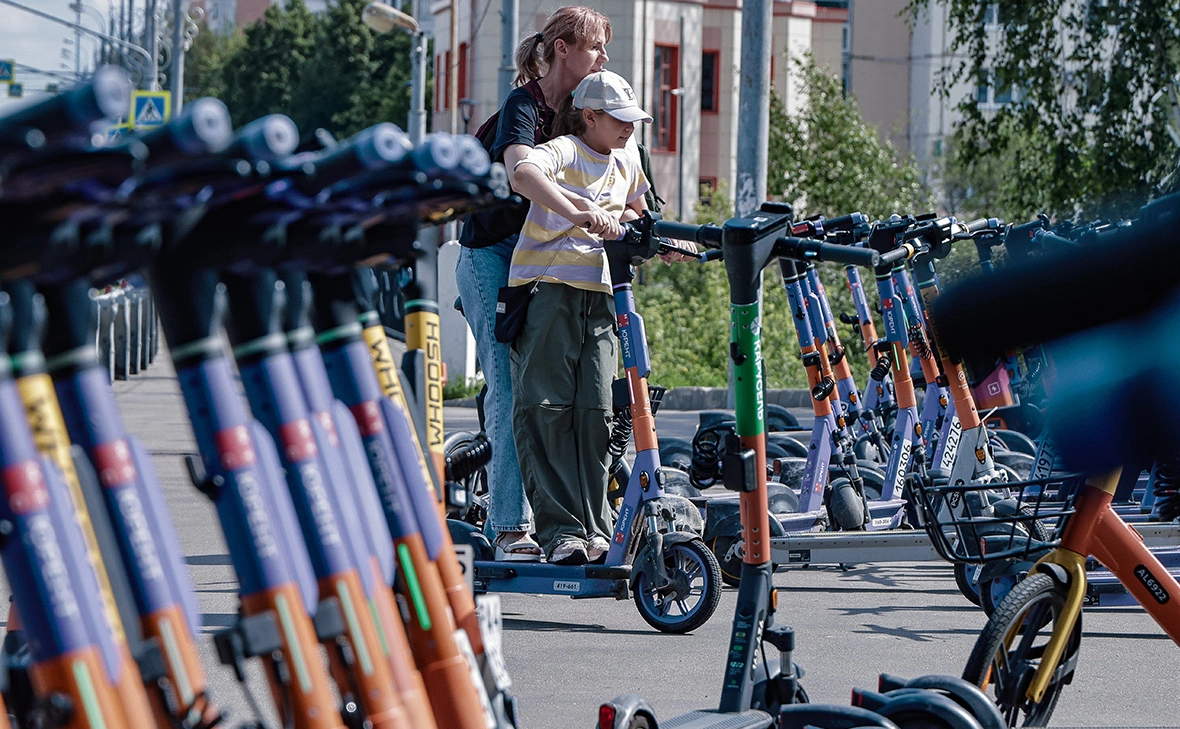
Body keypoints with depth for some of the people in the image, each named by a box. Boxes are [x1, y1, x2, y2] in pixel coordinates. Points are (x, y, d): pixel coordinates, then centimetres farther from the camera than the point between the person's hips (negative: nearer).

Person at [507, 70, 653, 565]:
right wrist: (577, 214, -44)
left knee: (595, 413, -2)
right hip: (547, 288, -6)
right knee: (545, 409, -11)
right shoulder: (564, 152, -6)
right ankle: (561, 530, -11)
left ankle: (594, 530, 4)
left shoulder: (627, 162, 17)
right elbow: (524, 173, -31)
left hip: (598, 297, 6)